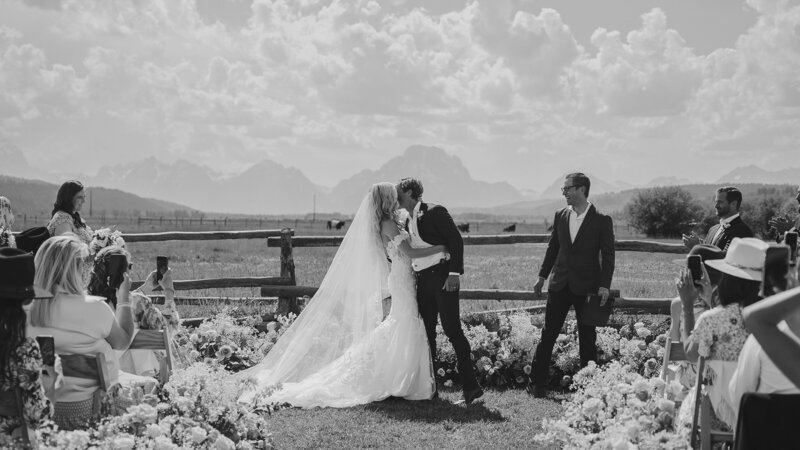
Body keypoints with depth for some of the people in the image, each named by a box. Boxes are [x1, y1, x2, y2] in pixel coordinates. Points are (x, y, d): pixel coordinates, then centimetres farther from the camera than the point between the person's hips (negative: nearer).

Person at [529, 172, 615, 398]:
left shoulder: (602, 221, -5)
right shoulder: (560, 216, 7)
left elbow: (608, 255, -5)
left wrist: (605, 285, -12)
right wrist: (542, 276, 15)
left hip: (586, 287, -4)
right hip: (560, 285, 4)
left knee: (587, 339, 5)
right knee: (548, 335, 2)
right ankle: (538, 383, 7)